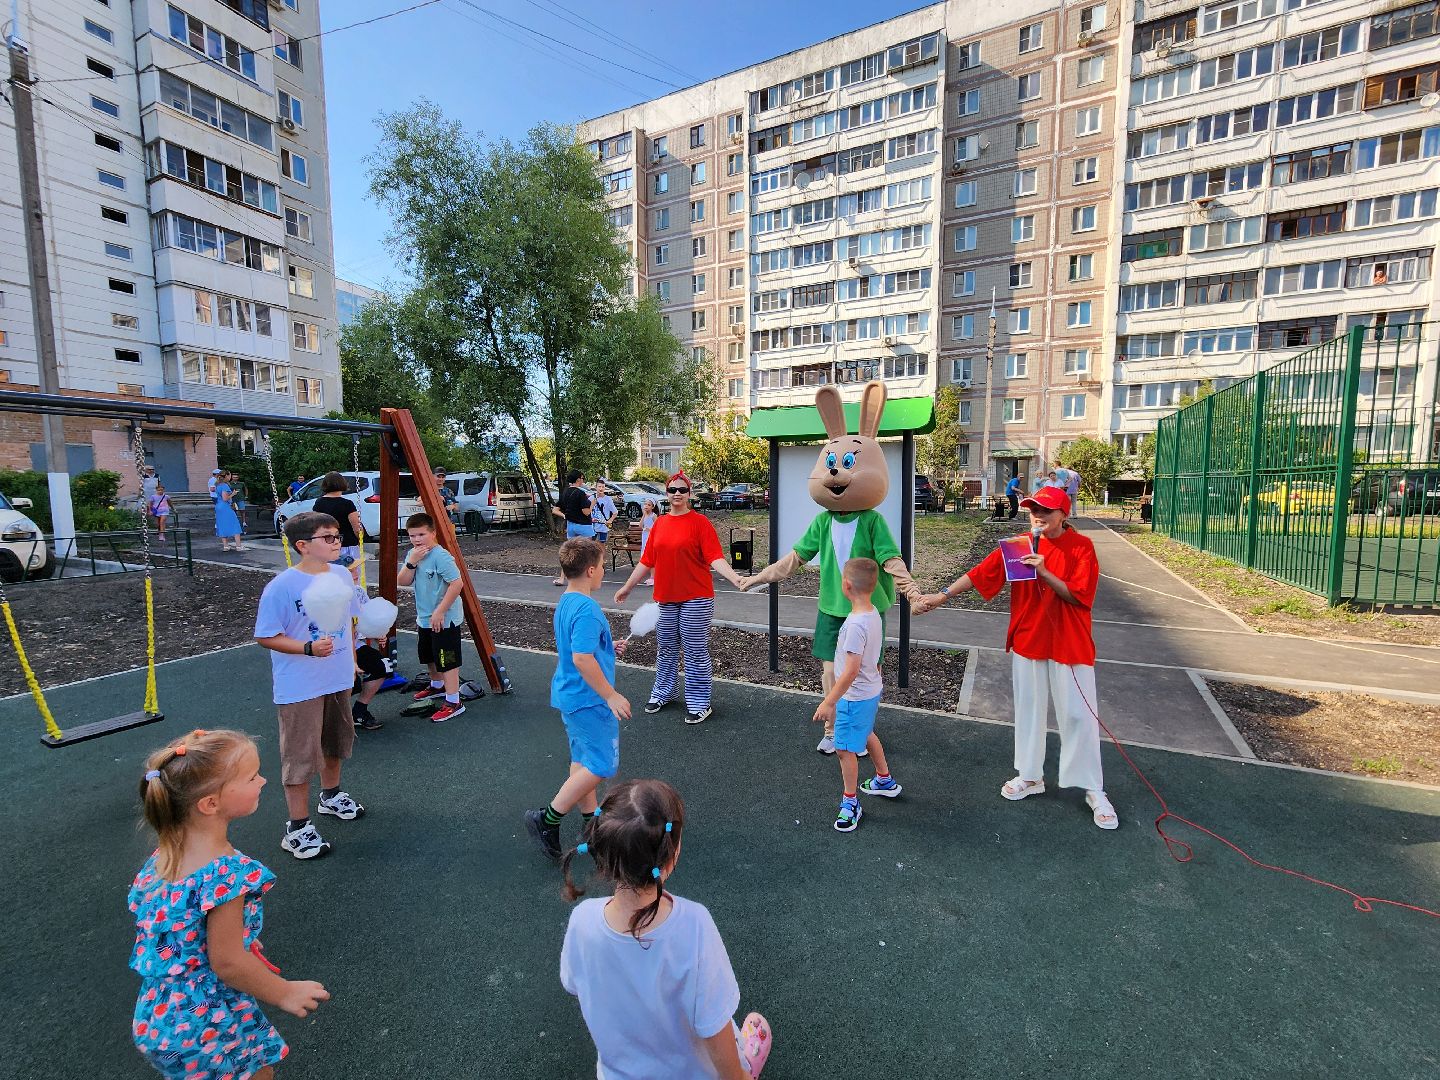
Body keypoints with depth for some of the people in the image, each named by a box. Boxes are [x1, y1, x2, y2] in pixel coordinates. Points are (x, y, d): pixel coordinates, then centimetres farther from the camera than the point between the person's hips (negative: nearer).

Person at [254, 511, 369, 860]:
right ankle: (297, 828, 16)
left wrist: (350, 657, 12)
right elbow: (266, 636, -16)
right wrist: (308, 648, -28)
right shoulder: (281, 586, -19)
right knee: (301, 755, 1)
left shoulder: (342, 575, 0)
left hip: (338, 680, 7)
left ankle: (331, 795, 46)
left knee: (336, 742, 23)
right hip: (300, 687, -7)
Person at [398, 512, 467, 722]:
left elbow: (457, 583, -28)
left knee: (446, 660, -5)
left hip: (444, 619, -10)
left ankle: (453, 702, 2)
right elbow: (403, 581, 0)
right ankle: (437, 686, 48)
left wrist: (440, 611, -26)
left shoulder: (441, 556, -23)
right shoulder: (413, 554, 5)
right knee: (429, 656, 26)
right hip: (424, 618, 10)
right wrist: (412, 561, -16)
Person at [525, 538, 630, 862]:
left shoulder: (565, 603, 6)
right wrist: (611, 696, -24)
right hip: (589, 700, -10)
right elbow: (582, 658, -30)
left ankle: (590, 818, 34)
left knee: (584, 759, 20)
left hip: (570, 694, 10)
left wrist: (605, 648, 24)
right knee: (602, 765, 1)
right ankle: (548, 820, 7)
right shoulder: (587, 609, -25)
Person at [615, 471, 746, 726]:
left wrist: (734, 578, -29)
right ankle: (662, 693, 36)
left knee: (696, 652, 2)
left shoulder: (699, 522, -6)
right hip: (665, 598, 5)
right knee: (666, 649, 17)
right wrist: (627, 587, 17)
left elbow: (715, 557, -14)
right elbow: (647, 561, 14)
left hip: (695, 598, -5)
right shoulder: (659, 524, 9)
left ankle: (698, 703, 16)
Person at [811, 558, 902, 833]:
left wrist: (828, 702, -23)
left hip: (855, 697, -10)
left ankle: (850, 802, 21)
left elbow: (851, 670, -30)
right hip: (871, 690, 10)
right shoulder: (873, 614, -3)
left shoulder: (855, 624, -31)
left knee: (845, 748, 5)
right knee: (866, 734, 29)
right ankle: (885, 781, 48)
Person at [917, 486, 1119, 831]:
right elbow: (980, 573, -4)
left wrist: (1044, 573, -26)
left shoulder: (1081, 546, -8)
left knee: (1078, 715, 3)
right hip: (1028, 640, 3)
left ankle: (1094, 791, 19)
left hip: (1069, 643, -3)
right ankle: (1030, 776, 28)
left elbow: (1078, 595, -14)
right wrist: (942, 595, -10)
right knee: (1028, 710, 12)